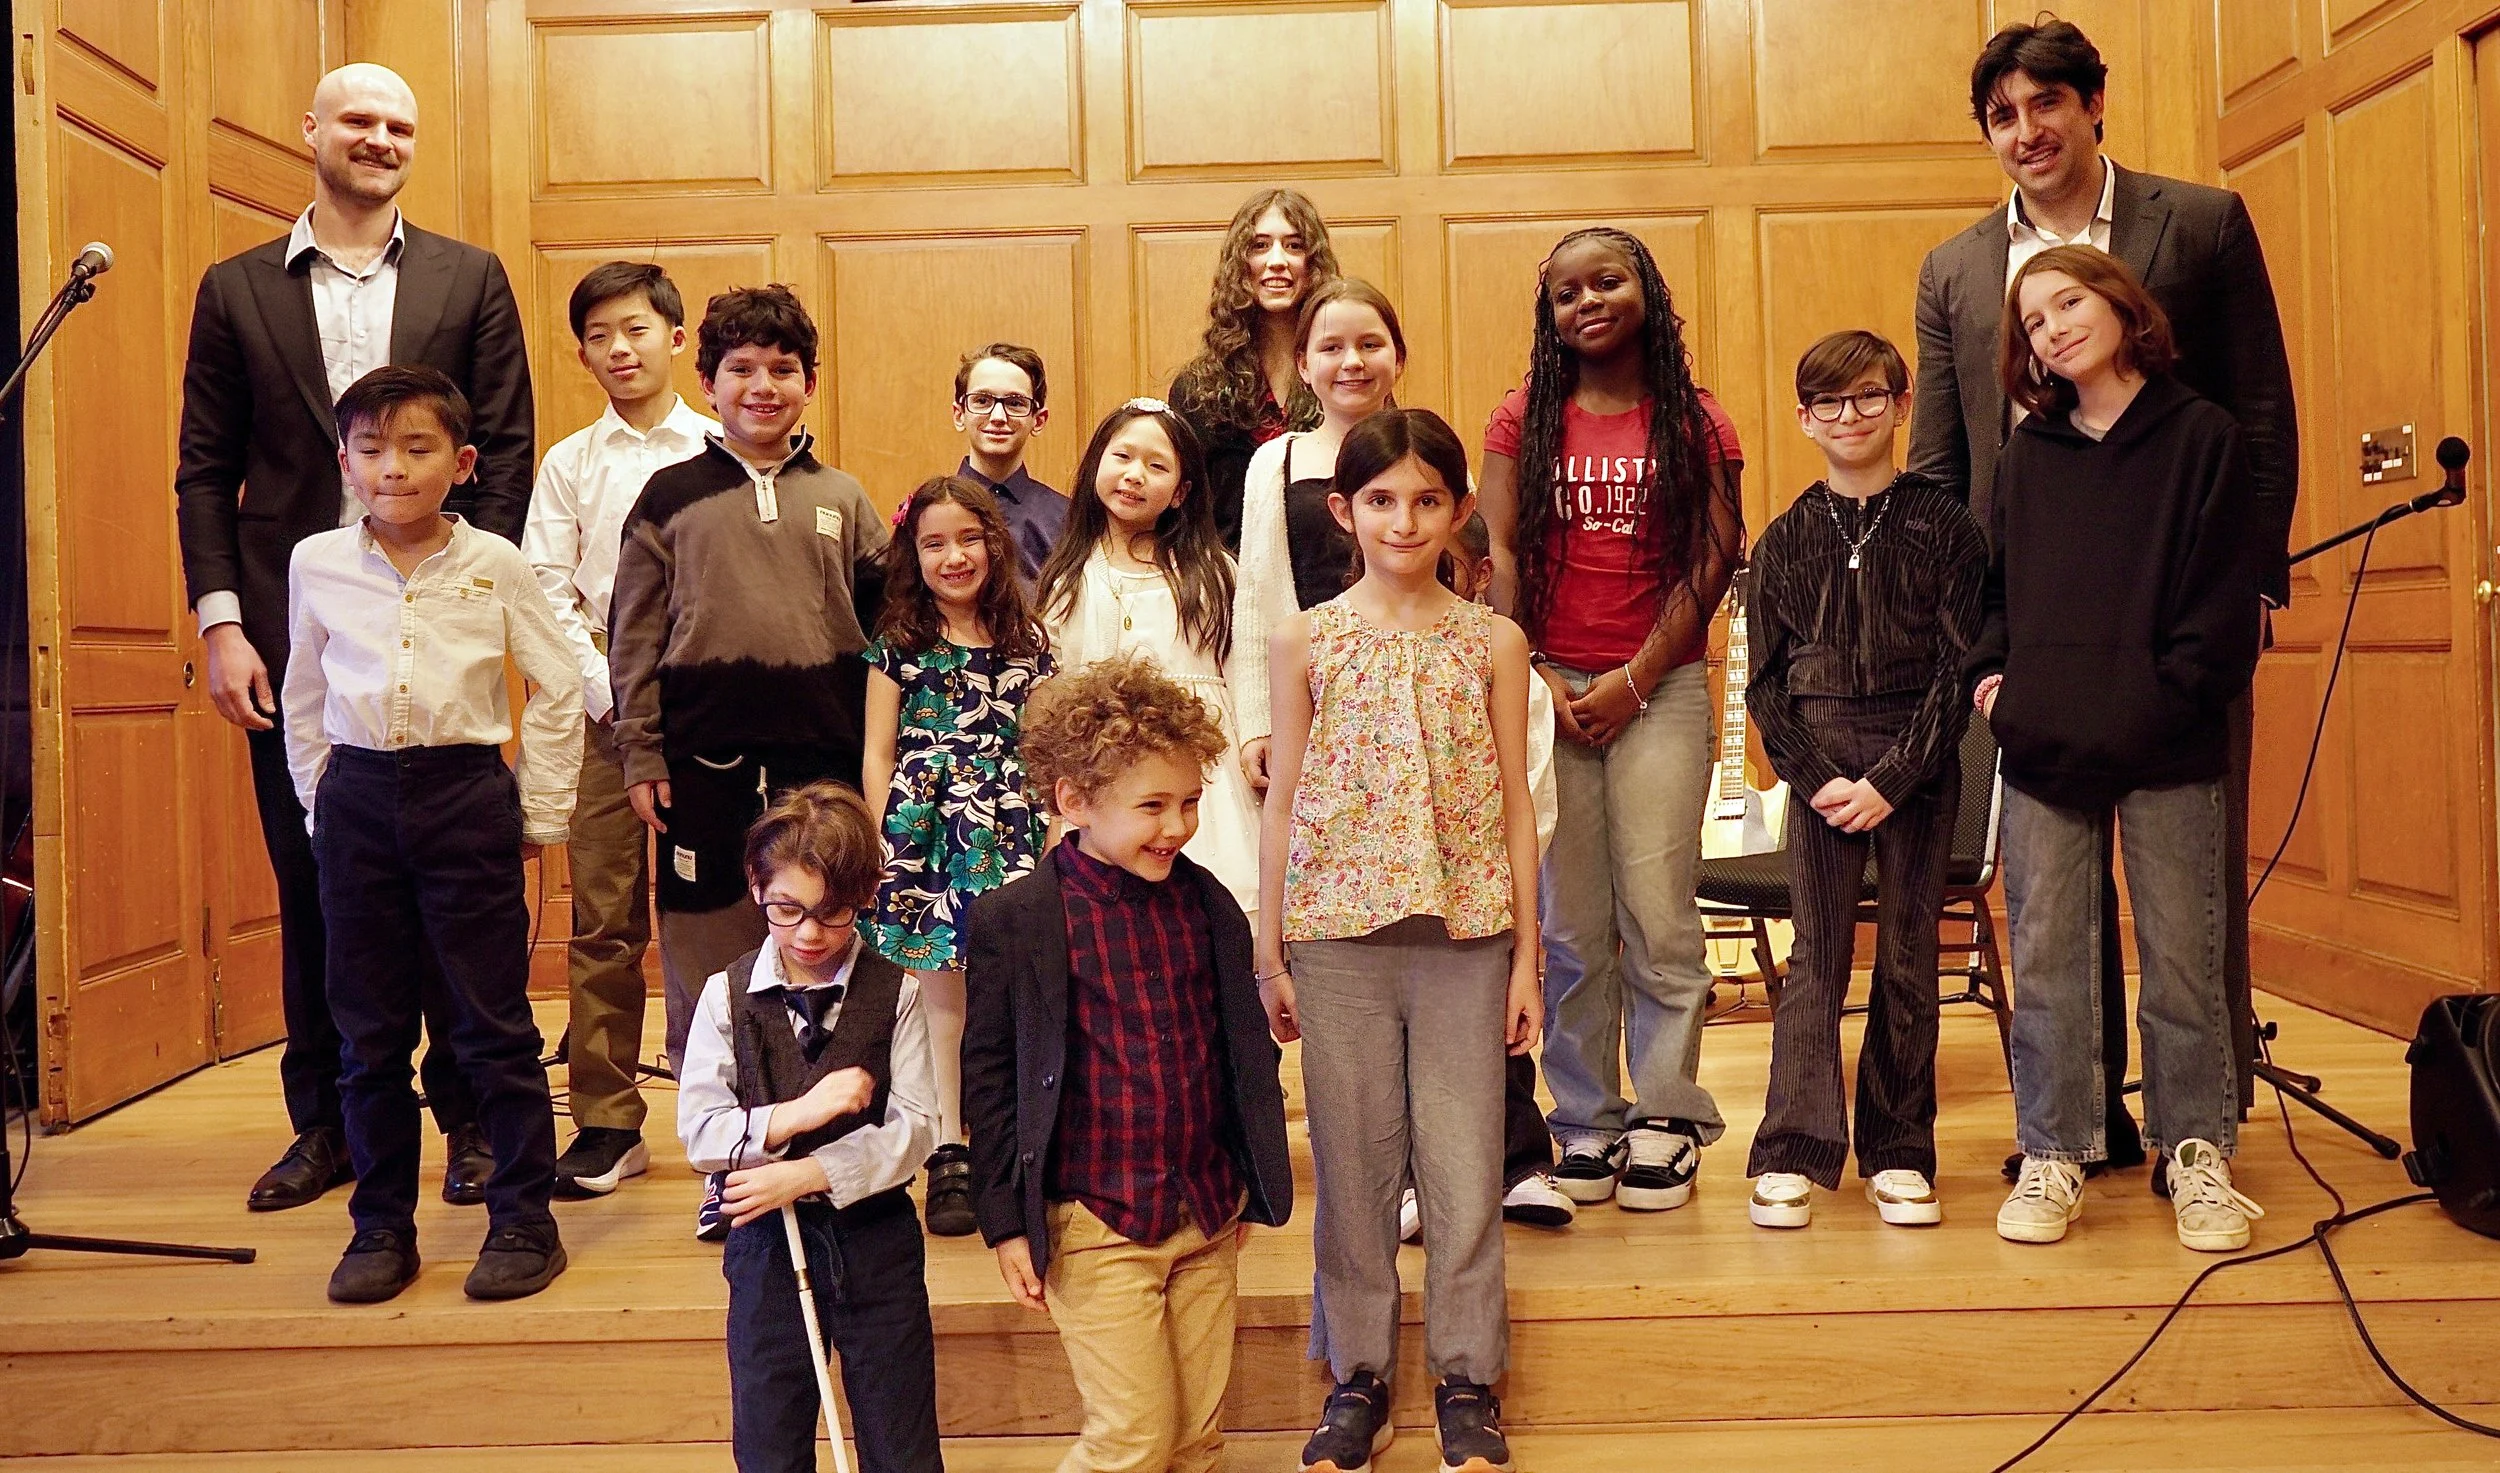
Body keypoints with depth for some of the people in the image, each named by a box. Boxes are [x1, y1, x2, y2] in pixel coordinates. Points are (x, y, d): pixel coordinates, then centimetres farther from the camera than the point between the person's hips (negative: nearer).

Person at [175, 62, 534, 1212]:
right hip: (295, 633, 1)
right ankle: (325, 1126, 22)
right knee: (310, 891, 9)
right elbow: (205, 470, 7)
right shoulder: (235, 290, 10)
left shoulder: (471, 280, 7)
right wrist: (221, 623, -4)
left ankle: (468, 1118, 16)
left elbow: (507, 454, 2)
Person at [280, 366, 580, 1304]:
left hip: (467, 795, -2)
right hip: (358, 802, 3)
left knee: (493, 1022, 1)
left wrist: (540, 816, 3)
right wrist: (322, 804, 12)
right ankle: (381, 1227, 21)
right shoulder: (316, 565, 4)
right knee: (369, 1031, 9)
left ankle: (524, 1219, 13)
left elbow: (557, 691, 3)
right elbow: (303, 701, 15)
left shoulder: (494, 565, -3)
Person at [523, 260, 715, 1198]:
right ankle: (607, 1124, 9)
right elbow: (545, 593, 5)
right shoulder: (568, 465, 11)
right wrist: (607, 692, -7)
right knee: (604, 919, 1)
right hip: (602, 709, 2)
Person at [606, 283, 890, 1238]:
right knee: (708, 955, 4)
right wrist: (640, 756, -1)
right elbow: (633, 636, 5)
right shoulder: (671, 497, 7)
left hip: (822, 759, 1)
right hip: (703, 760, 0)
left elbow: (885, 623, 12)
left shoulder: (841, 500, 11)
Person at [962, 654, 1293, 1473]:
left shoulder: (1208, 905, 2)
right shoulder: (1014, 923, -11)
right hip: (1096, 1225, -5)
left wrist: (1253, 1179, 15)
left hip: (1209, 1217, 5)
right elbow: (988, 1077, -6)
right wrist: (1005, 1222, -5)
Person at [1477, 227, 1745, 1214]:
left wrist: (1635, 680, -9)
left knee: (1658, 909, -3)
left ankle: (1665, 1117, 10)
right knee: (1569, 920, 3)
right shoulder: (1524, 419, 9)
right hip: (1547, 686, 1)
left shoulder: (1695, 420, 5)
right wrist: (1531, 678, -6)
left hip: (1660, 689, -1)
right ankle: (1585, 1120, 13)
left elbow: (1715, 556, -1)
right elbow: (1499, 554, 4)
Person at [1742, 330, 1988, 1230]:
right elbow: (1766, 682, 5)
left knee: (1910, 960, 4)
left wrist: (1893, 777, -11)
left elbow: (1959, 666, -2)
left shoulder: (1943, 525, 3)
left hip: (1919, 759, 0)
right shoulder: (1786, 539, 8)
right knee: (1816, 958, -1)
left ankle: (1899, 1154, 14)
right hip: (1819, 761, 1)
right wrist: (1818, 779, -8)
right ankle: (1793, 1154, 3)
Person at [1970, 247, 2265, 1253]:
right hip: (2041, 747, 3)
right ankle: (2053, 1156, 17)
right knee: (2045, 959, 6)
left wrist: (2167, 695, -13)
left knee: (2182, 959, 5)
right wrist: (1989, 670, 2)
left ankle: (2196, 1154, 21)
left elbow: (2223, 593, -3)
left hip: (2168, 750, -3)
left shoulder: (2200, 436, 3)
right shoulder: (2026, 453, 13)